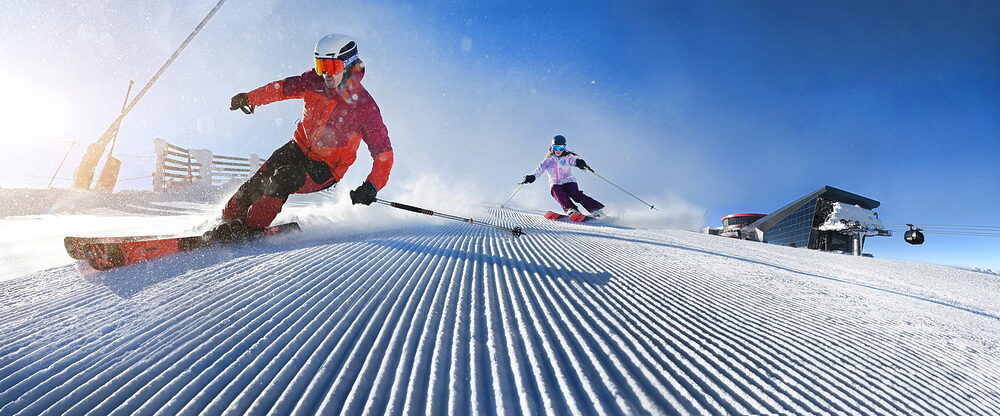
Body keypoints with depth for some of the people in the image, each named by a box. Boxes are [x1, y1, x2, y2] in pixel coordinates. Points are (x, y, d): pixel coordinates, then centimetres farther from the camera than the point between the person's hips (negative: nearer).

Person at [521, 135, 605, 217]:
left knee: (576, 194, -28)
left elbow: (574, 159, -17)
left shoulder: (567, 157, 5)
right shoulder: (549, 160, 12)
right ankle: (571, 209, -49)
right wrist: (533, 176, -20)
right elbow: (540, 168, 0)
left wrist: (579, 162, -42)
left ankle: (596, 209, -32)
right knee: (556, 191, -32)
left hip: (569, 182, -1)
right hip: (555, 184, 2)